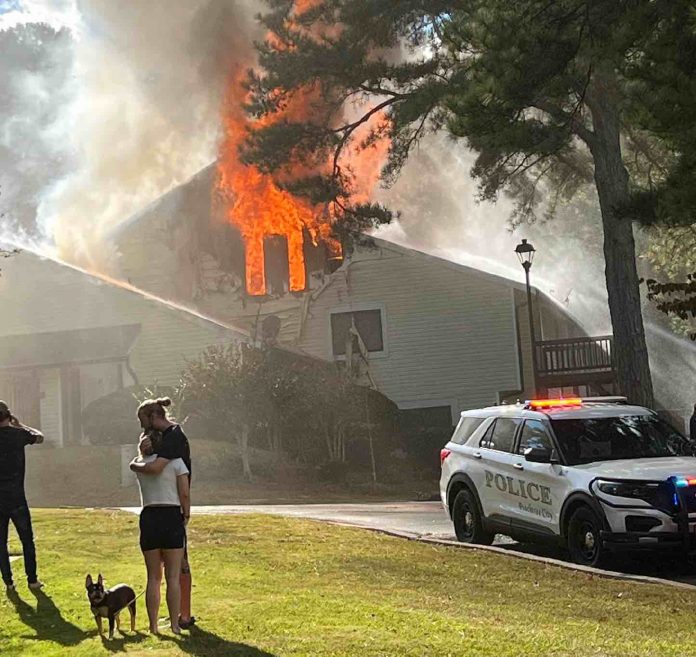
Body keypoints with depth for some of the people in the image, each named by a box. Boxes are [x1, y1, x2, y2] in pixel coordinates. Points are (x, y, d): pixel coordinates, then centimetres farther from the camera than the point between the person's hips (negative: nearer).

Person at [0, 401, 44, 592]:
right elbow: (39, 437, 12)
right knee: (27, 540, 11)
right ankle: (32, 580, 12)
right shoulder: (17, 434, -7)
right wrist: (20, 425, 21)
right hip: (16, 497, -2)